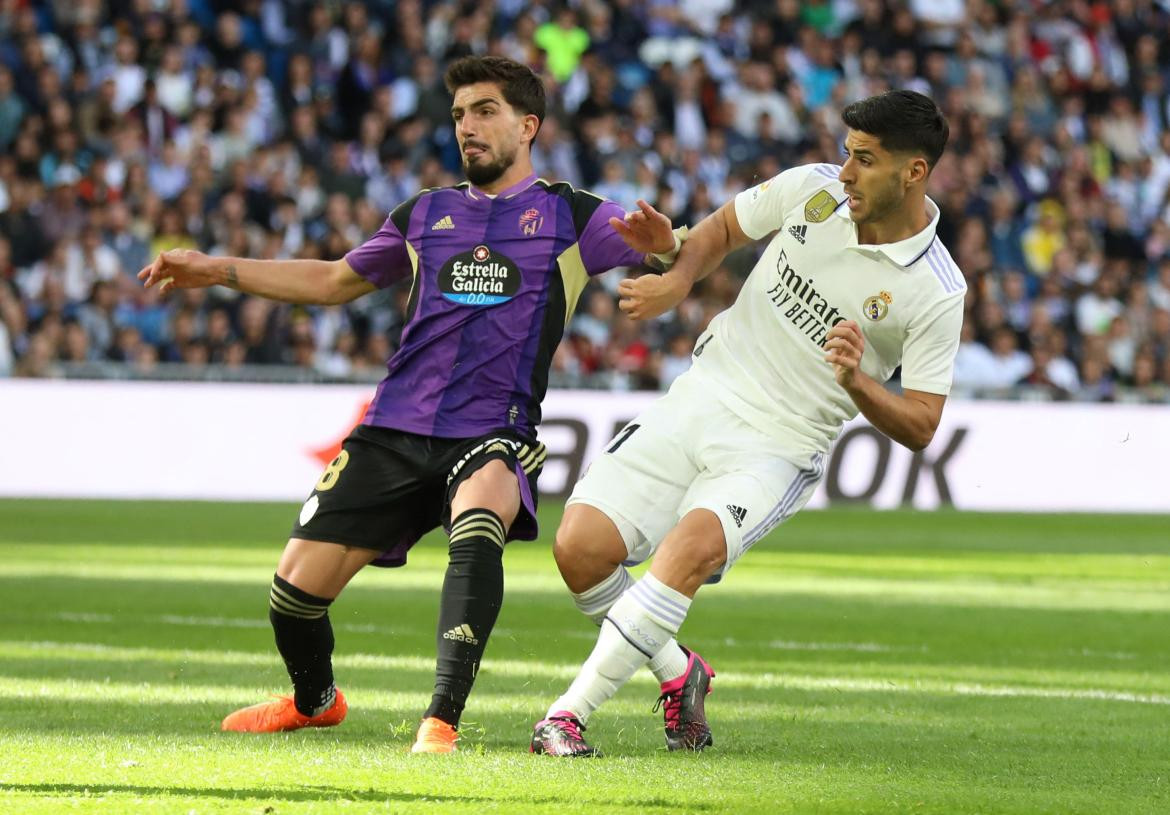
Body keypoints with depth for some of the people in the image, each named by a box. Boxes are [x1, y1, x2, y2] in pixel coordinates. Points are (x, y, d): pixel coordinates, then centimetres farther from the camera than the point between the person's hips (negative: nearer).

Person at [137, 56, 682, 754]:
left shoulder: (569, 216, 6)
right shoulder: (426, 215, 18)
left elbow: (679, 254, -5)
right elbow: (335, 281, 30)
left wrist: (663, 242, -30)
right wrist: (218, 271, 23)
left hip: (493, 435, -4)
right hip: (394, 431, 4)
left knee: (477, 526, -38)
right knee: (297, 588, -2)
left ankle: (442, 722, -38)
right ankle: (314, 700, 31)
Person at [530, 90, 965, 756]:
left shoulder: (937, 293, -11)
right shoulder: (812, 188, -1)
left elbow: (919, 427, -7)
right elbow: (723, 228, 17)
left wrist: (858, 383, -26)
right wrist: (678, 280, -3)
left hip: (780, 449, -4)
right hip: (703, 397, 4)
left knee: (693, 544, -33)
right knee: (581, 545, -12)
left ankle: (570, 713, -27)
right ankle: (678, 671, 15)